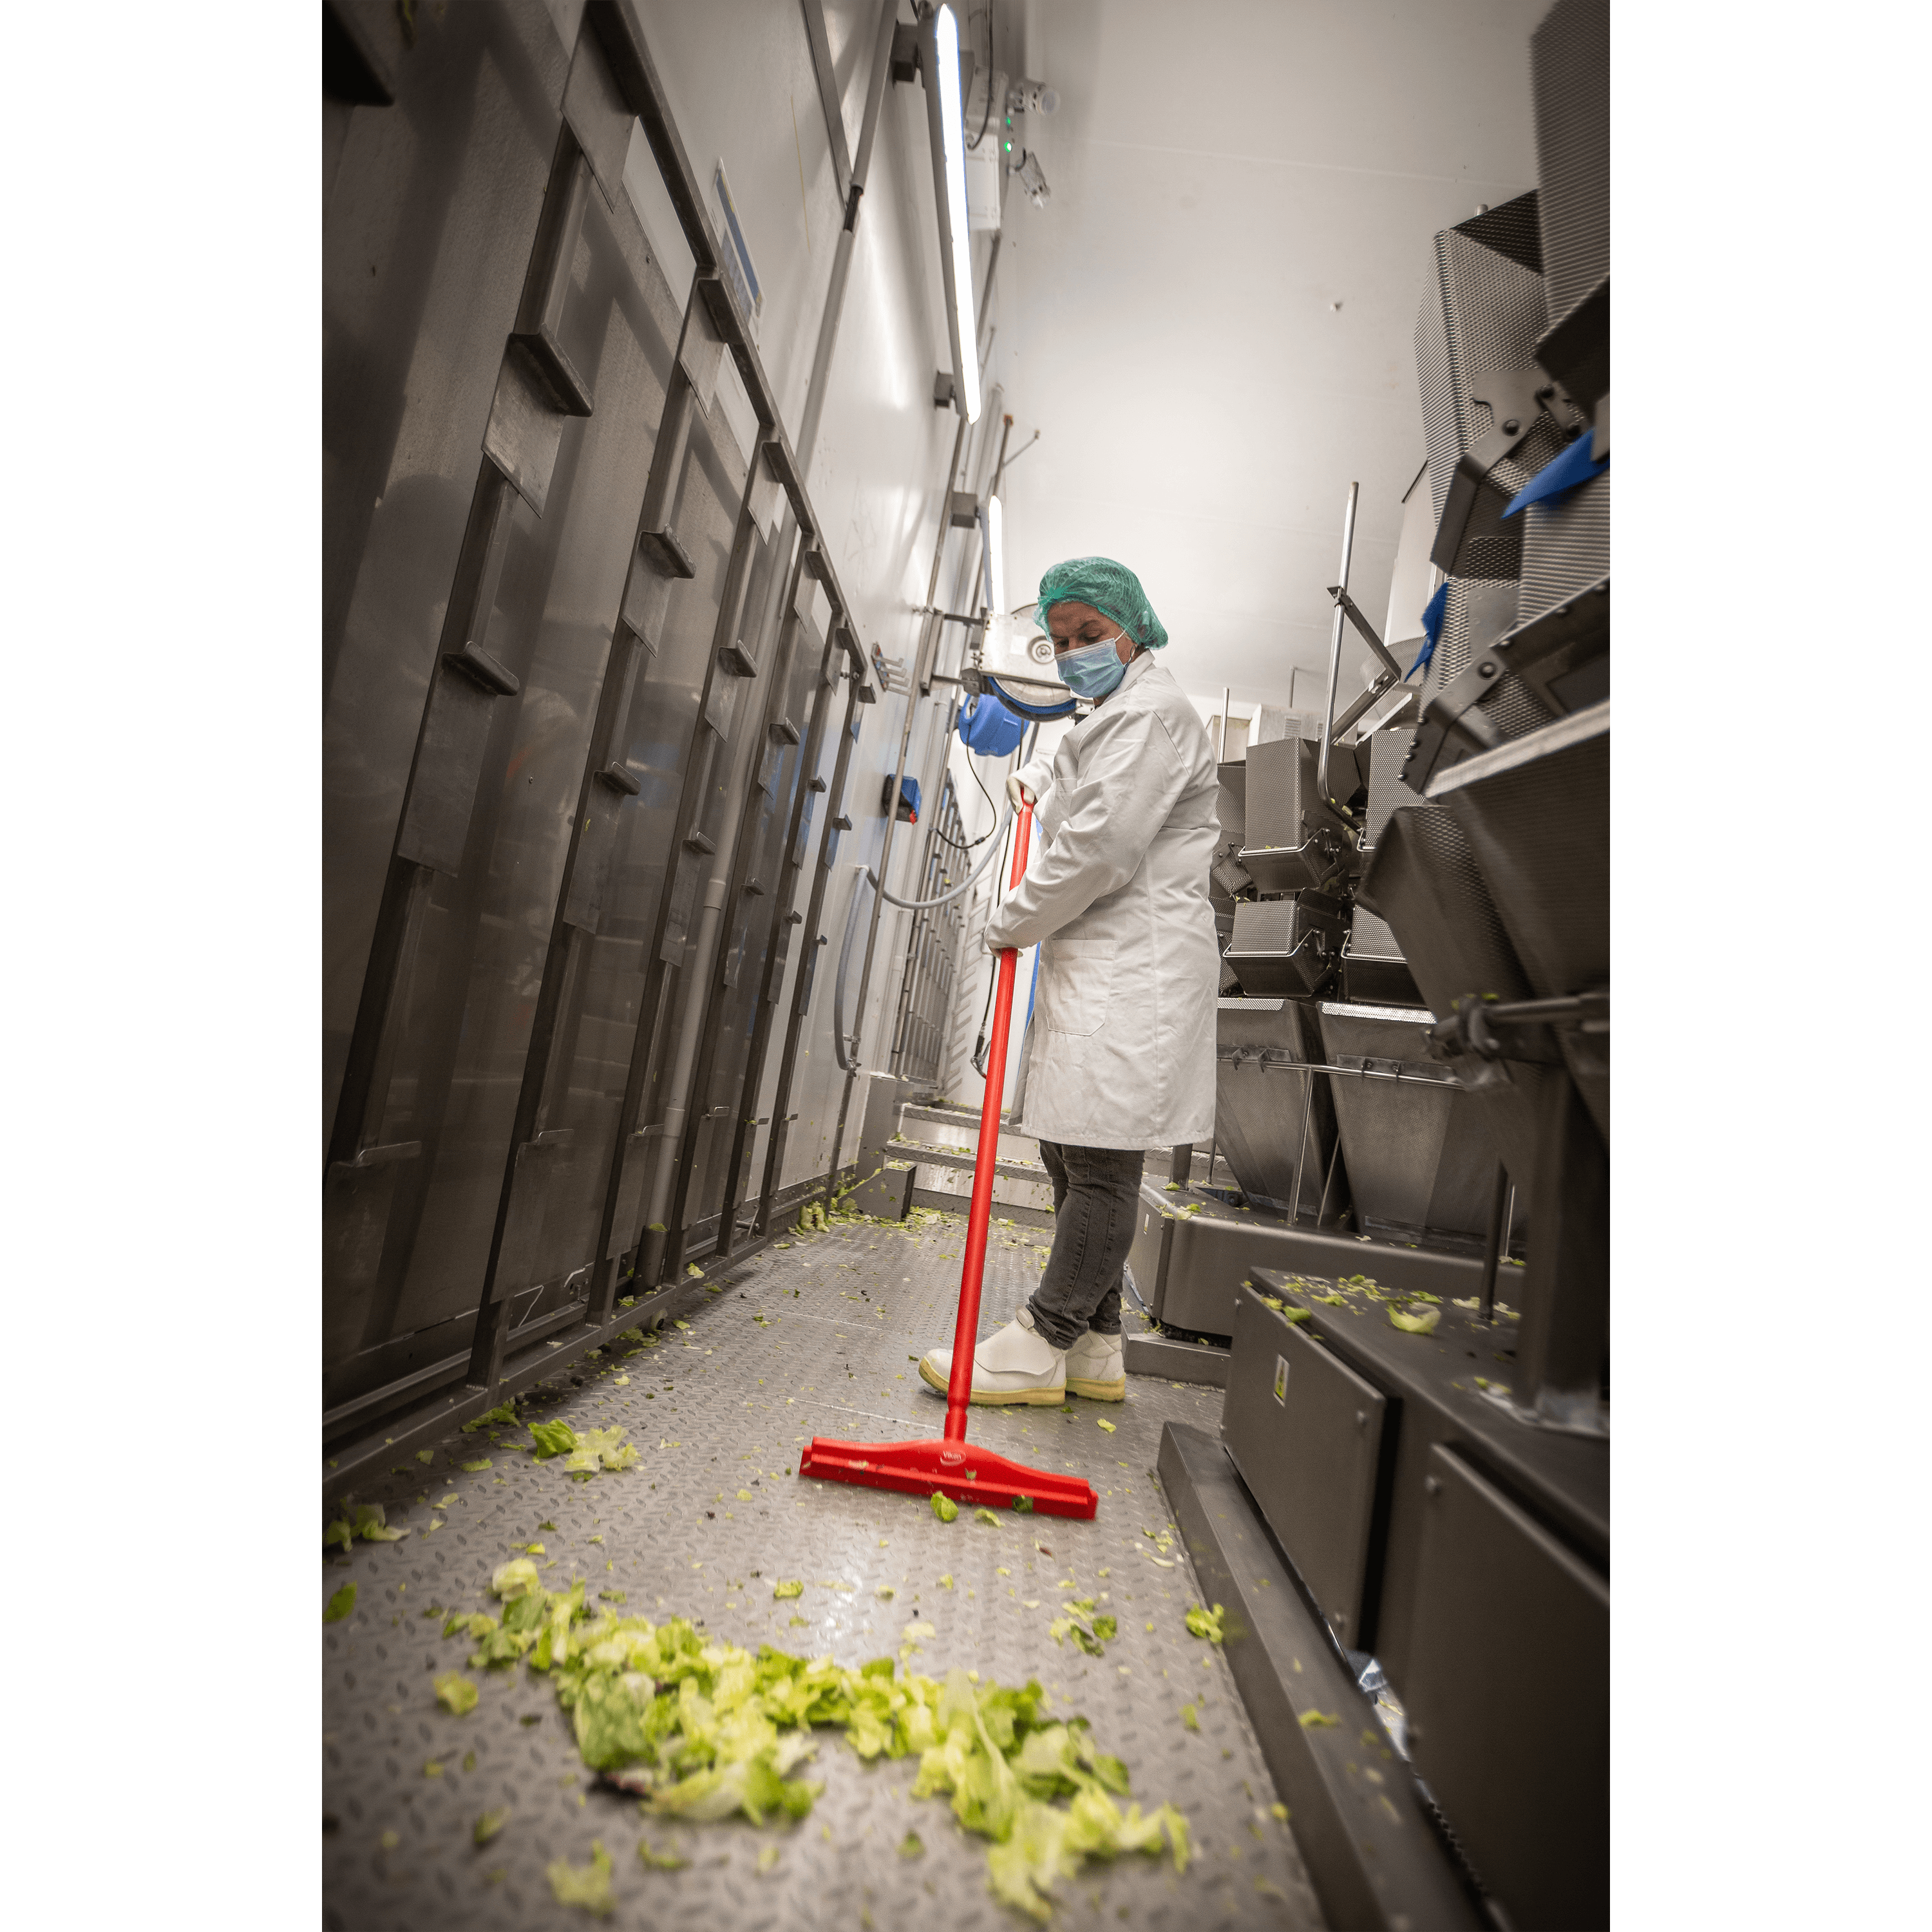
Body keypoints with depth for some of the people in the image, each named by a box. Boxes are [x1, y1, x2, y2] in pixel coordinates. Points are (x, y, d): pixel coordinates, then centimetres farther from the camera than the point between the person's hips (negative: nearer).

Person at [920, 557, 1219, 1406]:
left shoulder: (1150, 712, -10)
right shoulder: (1113, 715, 24)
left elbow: (1099, 847, -19)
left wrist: (1013, 922, -8)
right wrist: (1036, 773, 31)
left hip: (1132, 972, -11)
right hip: (1093, 966, 11)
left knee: (1100, 1160, -7)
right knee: (1071, 1151, 11)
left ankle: (1042, 1346, -1)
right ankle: (1093, 1347, 20)